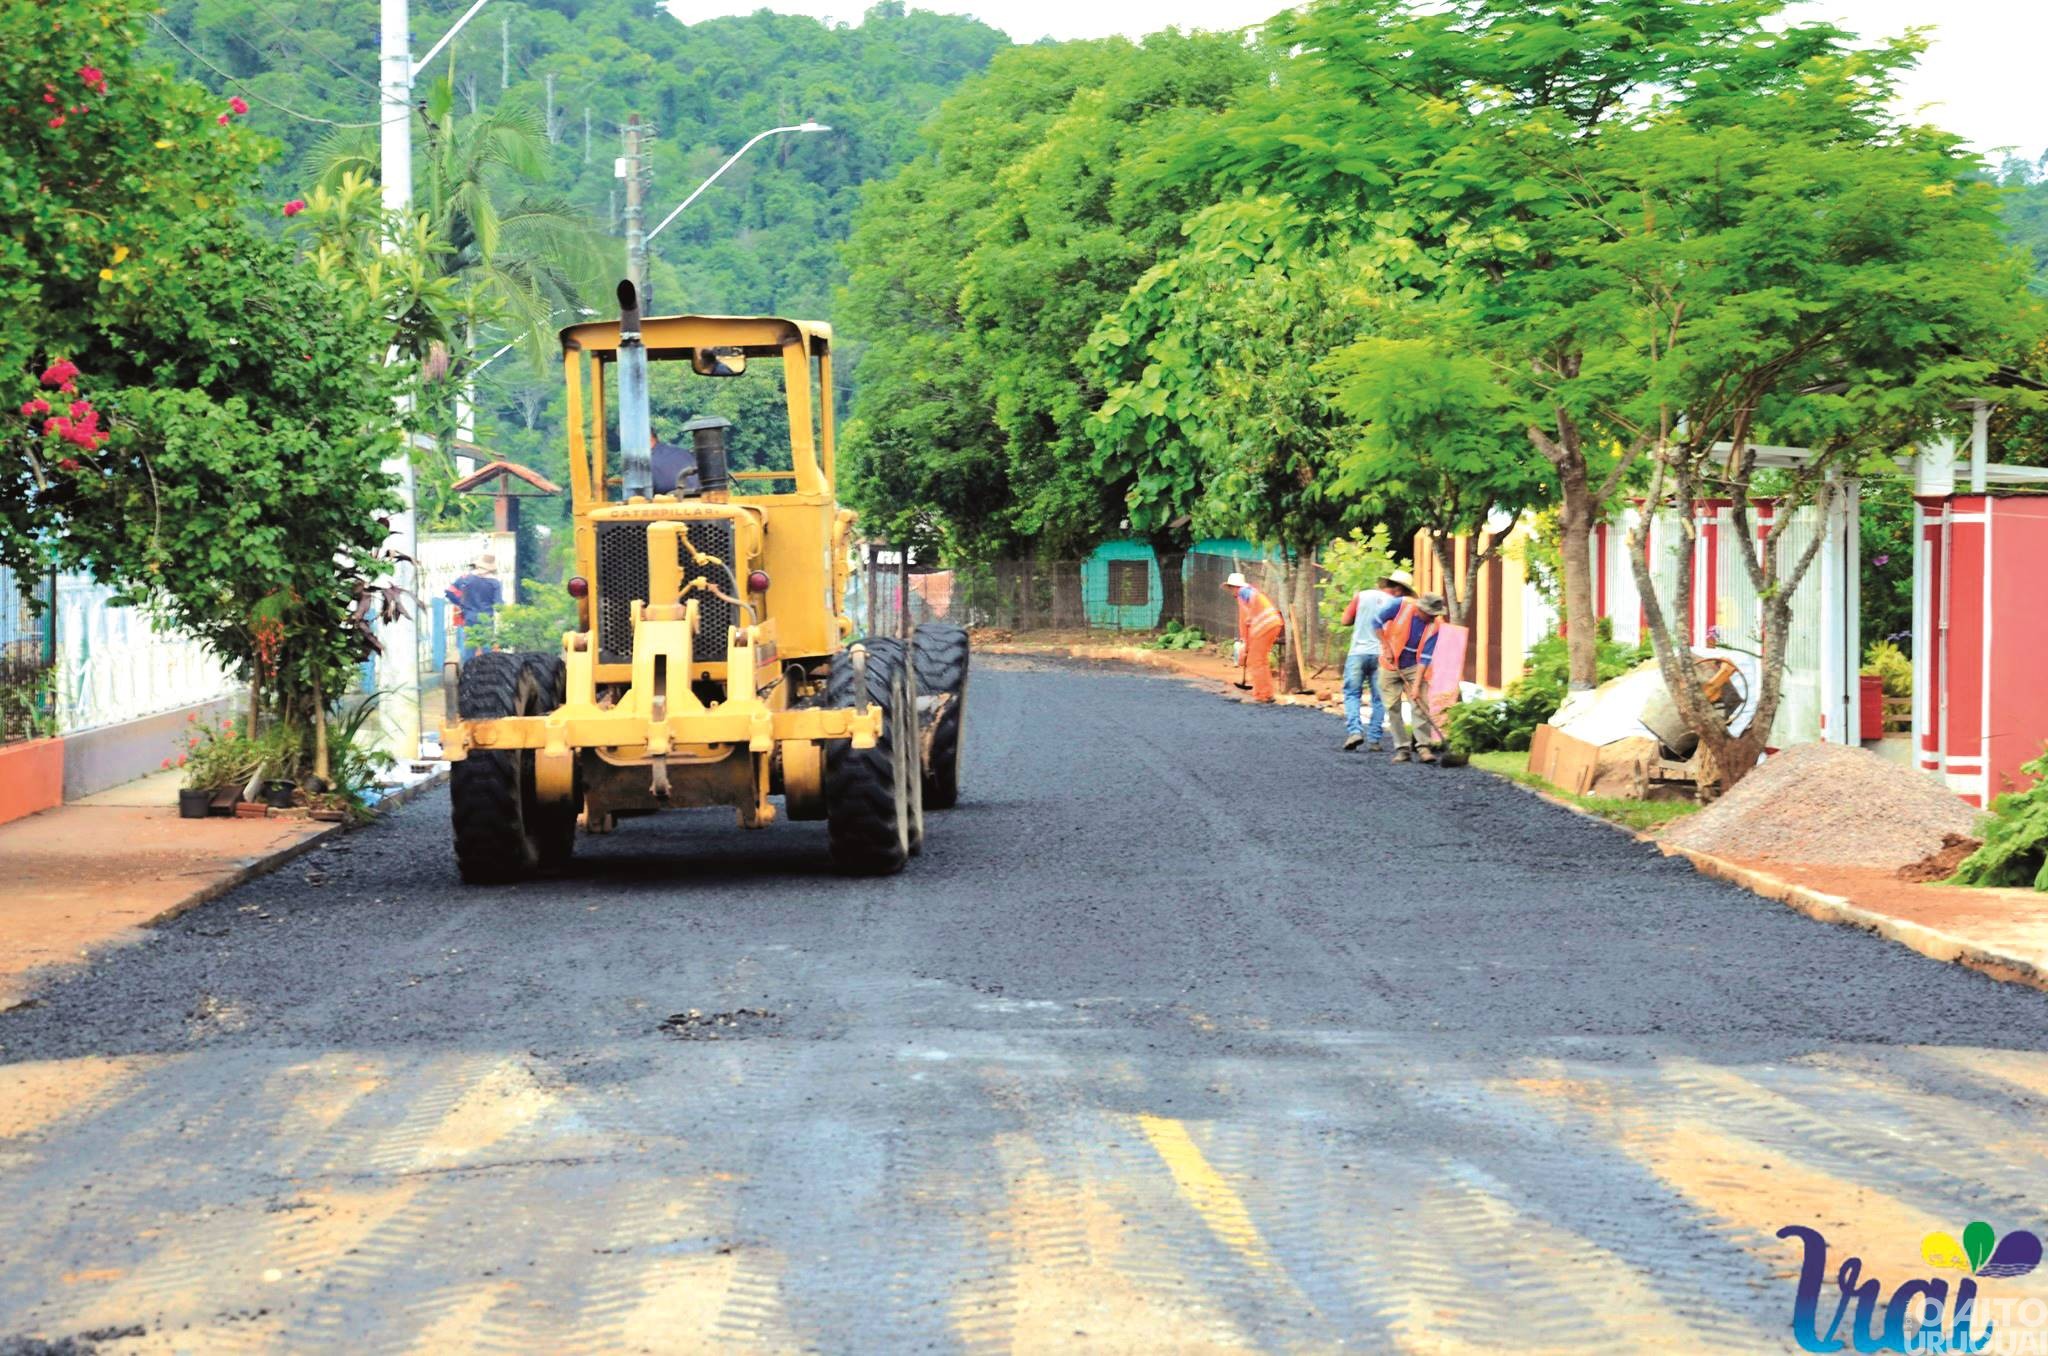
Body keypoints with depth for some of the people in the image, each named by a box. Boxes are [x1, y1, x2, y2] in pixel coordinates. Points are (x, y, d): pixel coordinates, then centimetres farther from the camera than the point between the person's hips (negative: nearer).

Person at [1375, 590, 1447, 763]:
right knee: (1393, 708, -2)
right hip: (1390, 665, 0)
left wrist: (1416, 685, -21)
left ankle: (1423, 746, -13)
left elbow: (1425, 657, -16)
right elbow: (1377, 621, -9)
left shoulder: (1435, 625, -16)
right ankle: (1402, 748, 2)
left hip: (1414, 667, 0)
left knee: (1420, 706, -12)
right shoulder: (1402, 605, -21)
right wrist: (1386, 647, -11)